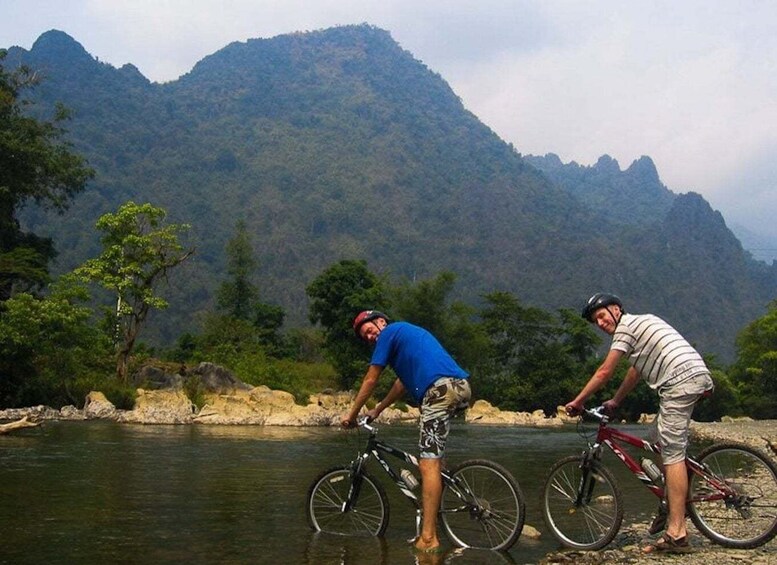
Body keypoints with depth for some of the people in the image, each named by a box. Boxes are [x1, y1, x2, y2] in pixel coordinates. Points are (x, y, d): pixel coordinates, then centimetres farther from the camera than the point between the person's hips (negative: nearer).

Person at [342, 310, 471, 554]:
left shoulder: (390, 332, 8)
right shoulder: (408, 332, 34)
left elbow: (370, 380, 9)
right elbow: (404, 381, 37)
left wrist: (351, 414, 18)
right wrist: (377, 410, 40)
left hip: (441, 388, -10)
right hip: (461, 386, 10)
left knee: (429, 462, -11)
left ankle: (428, 538, -14)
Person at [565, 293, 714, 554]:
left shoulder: (626, 326, -1)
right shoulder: (641, 322, 27)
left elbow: (604, 372, -2)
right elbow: (635, 372, 33)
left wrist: (577, 402, 6)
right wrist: (614, 402, 38)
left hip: (679, 381, -10)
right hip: (697, 375, 10)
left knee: (672, 454, -11)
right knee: (663, 442, 21)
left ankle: (676, 534, -12)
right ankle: (670, 507, 23)